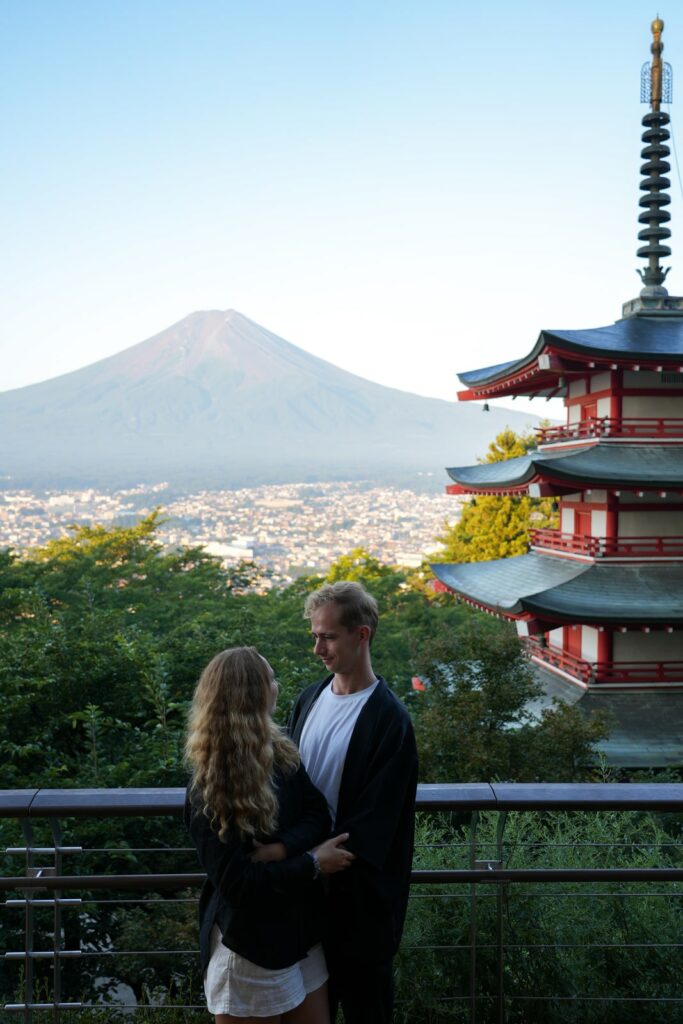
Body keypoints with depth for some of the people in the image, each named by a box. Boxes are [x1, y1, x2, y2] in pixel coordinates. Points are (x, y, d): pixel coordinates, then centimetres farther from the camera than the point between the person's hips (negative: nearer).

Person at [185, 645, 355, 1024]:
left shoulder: (279, 752, -2)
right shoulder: (209, 792, -23)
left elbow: (318, 816, -3)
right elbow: (236, 881, -23)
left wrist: (279, 850, -21)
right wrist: (312, 862, -18)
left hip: (299, 929, 7)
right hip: (249, 945, -7)